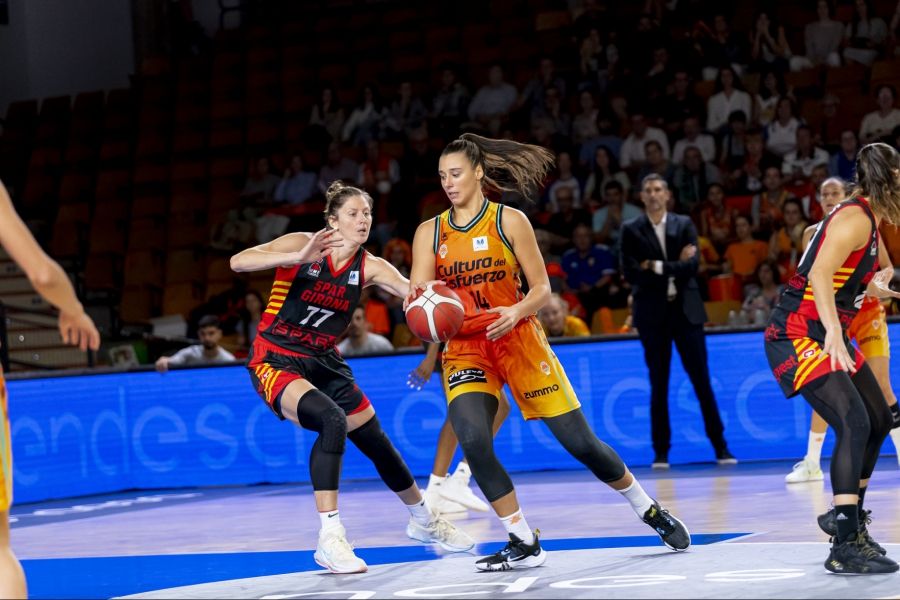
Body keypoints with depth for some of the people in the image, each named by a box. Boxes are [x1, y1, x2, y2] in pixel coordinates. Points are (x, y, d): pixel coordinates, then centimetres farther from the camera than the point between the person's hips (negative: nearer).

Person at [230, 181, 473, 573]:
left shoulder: (368, 267, -4)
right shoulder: (303, 245, -14)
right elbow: (238, 262, -27)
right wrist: (299, 258, -40)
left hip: (324, 363, 6)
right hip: (276, 361, -6)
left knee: (377, 443, 12)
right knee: (332, 420, -32)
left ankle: (423, 520, 38)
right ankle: (330, 539, -29)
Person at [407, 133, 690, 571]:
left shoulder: (509, 220, -4)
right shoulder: (430, 232, 3)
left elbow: (541, 287, -3)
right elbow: (416, 299, -3)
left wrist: (517, 312, -24)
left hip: (517, 339, -2)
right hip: (465, 348, 2)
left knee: (579, 441, -2)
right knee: (472, 440, -24)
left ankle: (649, 510, 22)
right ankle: (524, 545, -11)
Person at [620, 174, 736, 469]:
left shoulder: (684, 224, 7)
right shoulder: (631, 230, 3)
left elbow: (692, 265, -6)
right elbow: (631, 273, -9)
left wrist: (658, 267, -13)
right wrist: (676, 267, -11)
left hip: (686, 310, 1)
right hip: (652, 314, -1)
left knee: (702, 381, 1)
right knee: (658, 385, 2)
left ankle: (720, 447, 7)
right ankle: (661, 452, 8)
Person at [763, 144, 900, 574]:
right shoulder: (856, 218, -17)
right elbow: (819, 274, -31)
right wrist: (833, 331, -40)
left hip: (825, 336, 11)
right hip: (797, 336, -11)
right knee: (854, 424, -23)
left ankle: (847, 517, 31)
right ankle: (845, 547, -26)